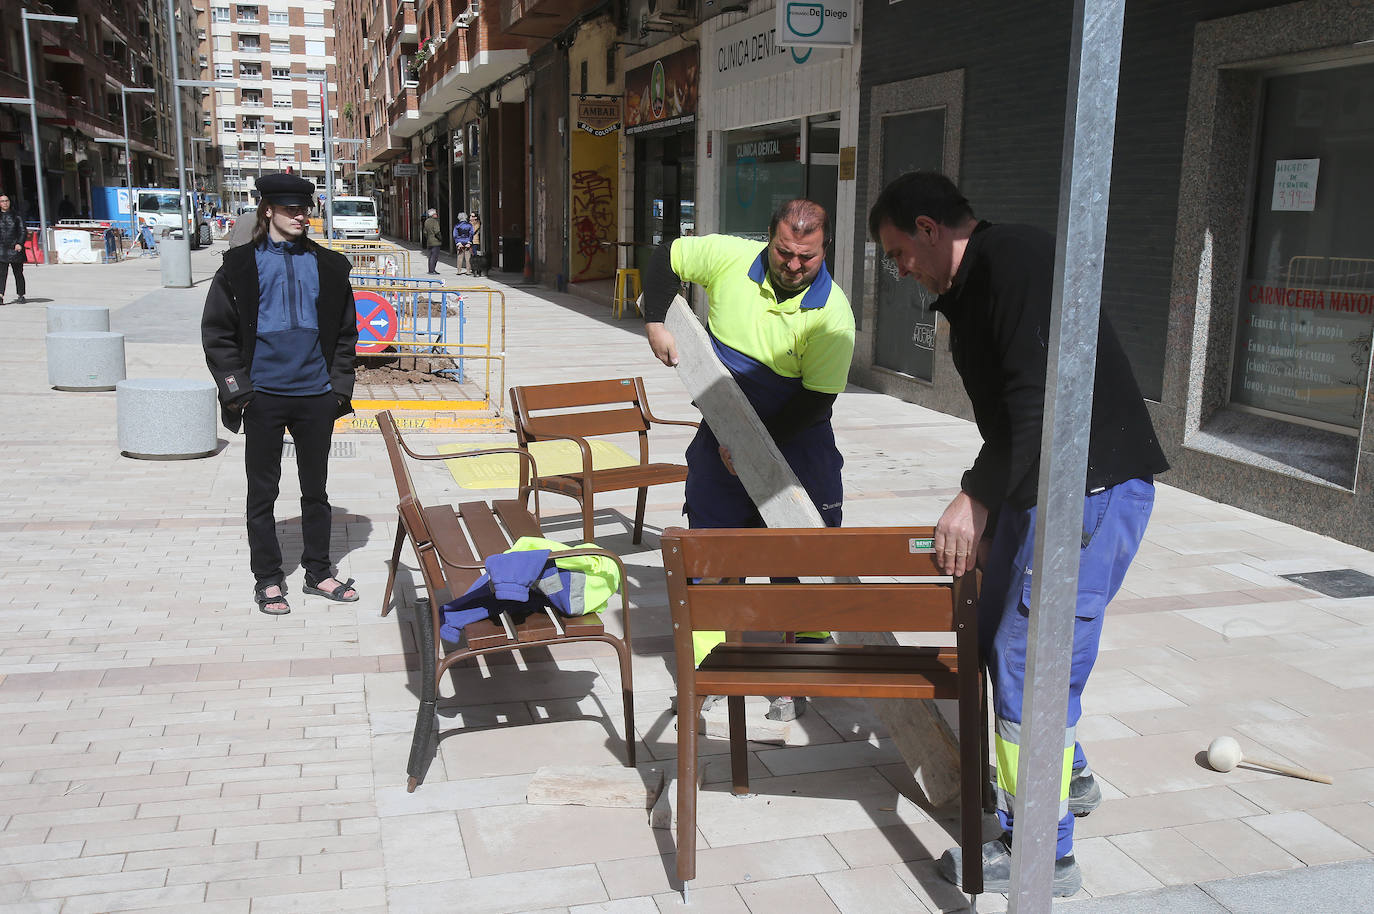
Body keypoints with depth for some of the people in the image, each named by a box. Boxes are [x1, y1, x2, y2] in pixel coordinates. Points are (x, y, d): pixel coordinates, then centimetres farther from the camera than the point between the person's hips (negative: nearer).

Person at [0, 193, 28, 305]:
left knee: (18, 272, 6)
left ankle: (21, 295, 16)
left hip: (15, 248, 0)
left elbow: (23, 231, 4)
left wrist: (20, 243, -10)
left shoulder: (16, 215, 6)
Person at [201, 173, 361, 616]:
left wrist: (339, 385, 2)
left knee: (316, 490, 13)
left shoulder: (328, 266, 7)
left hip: (316, 395, 2)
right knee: (262, 493, 7)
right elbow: (216, 331, 0)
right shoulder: (240, 265, 1)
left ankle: (318, 573, 26)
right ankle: (268, 579, 20)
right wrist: (236, 387, -7)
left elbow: (345, 331, 11)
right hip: (263, 396, -2)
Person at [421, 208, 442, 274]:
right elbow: (437, 232, -20)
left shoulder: (426, 221, 12)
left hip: (429, 242, 8)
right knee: (434, 256, -5)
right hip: (435, 242, -8)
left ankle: (430, 270, 18)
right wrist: (440, 238, -8)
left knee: (431, 256, 14)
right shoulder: (435, 221, -13)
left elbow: (425, 232, 17)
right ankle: (432, 270, -7)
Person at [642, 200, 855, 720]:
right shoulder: (730, 258, -11)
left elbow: (816, 400, -19)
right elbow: (665, 259, 7)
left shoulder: (832, 315, -19)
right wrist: (656, 323, -1)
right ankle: (707, 666, 19)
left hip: (796, 441, -3)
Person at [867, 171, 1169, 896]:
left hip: (1095, 488, -10)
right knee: (997, 629, 19)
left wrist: (978, 496, -20)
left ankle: (1042, 853, 9)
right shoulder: (969, 289, 17)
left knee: (1028, 653, -6)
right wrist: (984, 500, 15)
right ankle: (1067, 777, 41)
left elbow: (1041, 396, -25)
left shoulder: (1015, 258, -15)